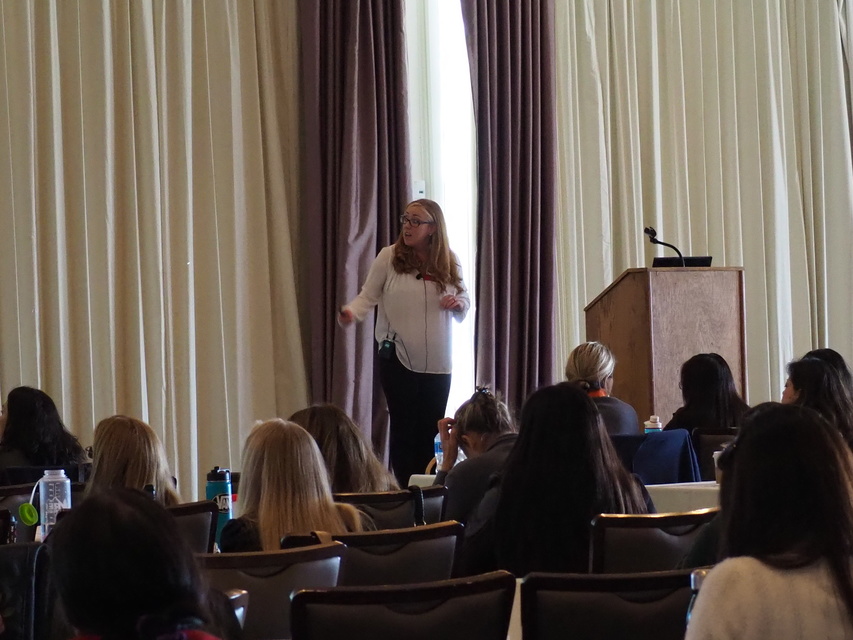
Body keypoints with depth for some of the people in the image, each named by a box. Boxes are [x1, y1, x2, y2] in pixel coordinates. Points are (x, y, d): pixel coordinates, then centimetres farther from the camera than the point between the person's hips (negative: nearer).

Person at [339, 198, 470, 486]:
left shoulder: (449, 263, 3)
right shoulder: (389, 257, -4)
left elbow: (465, 299, 14)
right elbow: (368, 296, -3)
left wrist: (460, 303, -10)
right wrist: (351, 312, -23)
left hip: (437, 362, 3)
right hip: (398, 358, -2)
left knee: (429, 431, 6)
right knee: (403, 429, 1)